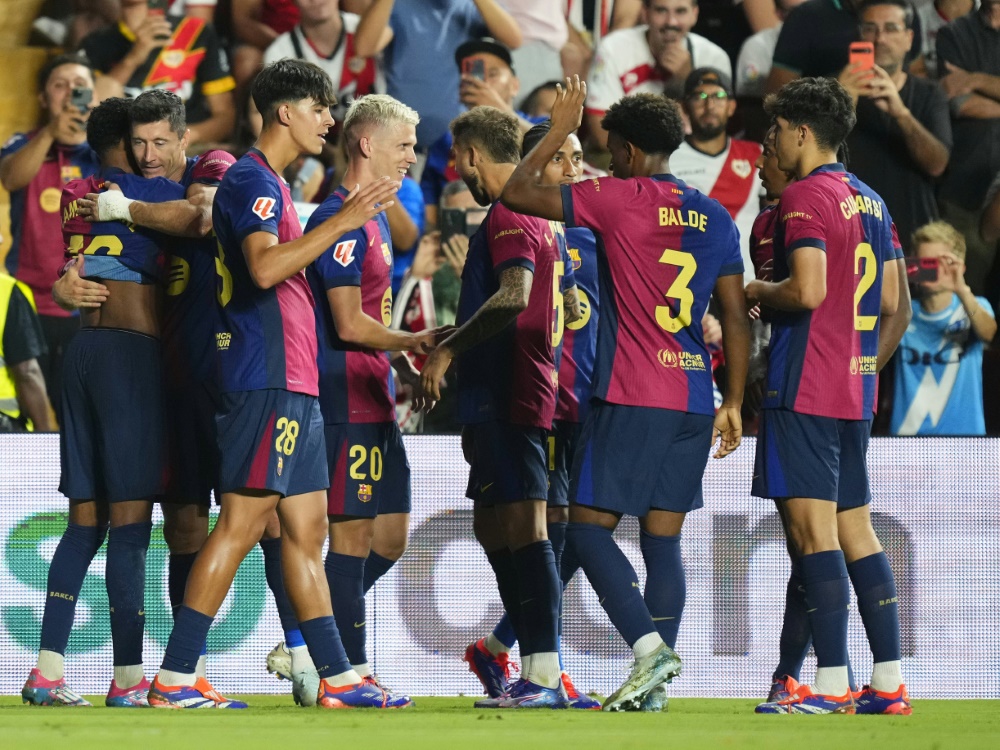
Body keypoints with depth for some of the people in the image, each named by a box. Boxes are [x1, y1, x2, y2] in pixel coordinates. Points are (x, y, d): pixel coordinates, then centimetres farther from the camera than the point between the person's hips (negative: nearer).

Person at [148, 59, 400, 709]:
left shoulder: (272, 184, 21)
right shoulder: (252, 180, -10)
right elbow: (264, 267, -25)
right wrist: (342, 222, -26)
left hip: (294, 382, 10)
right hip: (268, 380, -10)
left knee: (306, 530, 9)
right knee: (243, 524, -11)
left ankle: (338, 677, 11)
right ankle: (175, 678, -11)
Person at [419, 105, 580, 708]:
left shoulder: (508, 217, -11)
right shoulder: (543, 218, 20)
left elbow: (514, 296, -26)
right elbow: (570, 307, 28)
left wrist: (450, 348, -21)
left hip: (506, 400, -11)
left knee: (524, 529, -13)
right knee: (493, 527, 14)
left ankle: (545, 675, -16)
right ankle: (539, 672, 16)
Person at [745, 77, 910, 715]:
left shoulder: (806, 196, -11)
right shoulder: (871, 201, 15)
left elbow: (807, 290, -22)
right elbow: (891, 300, 17)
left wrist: (757, 291, -3)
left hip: (805, 391, -9)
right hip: (857, 387, 9)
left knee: (814, 531, -9)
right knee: (856, 532, 11)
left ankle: (831, 684, -12)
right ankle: (889, 681, 9)